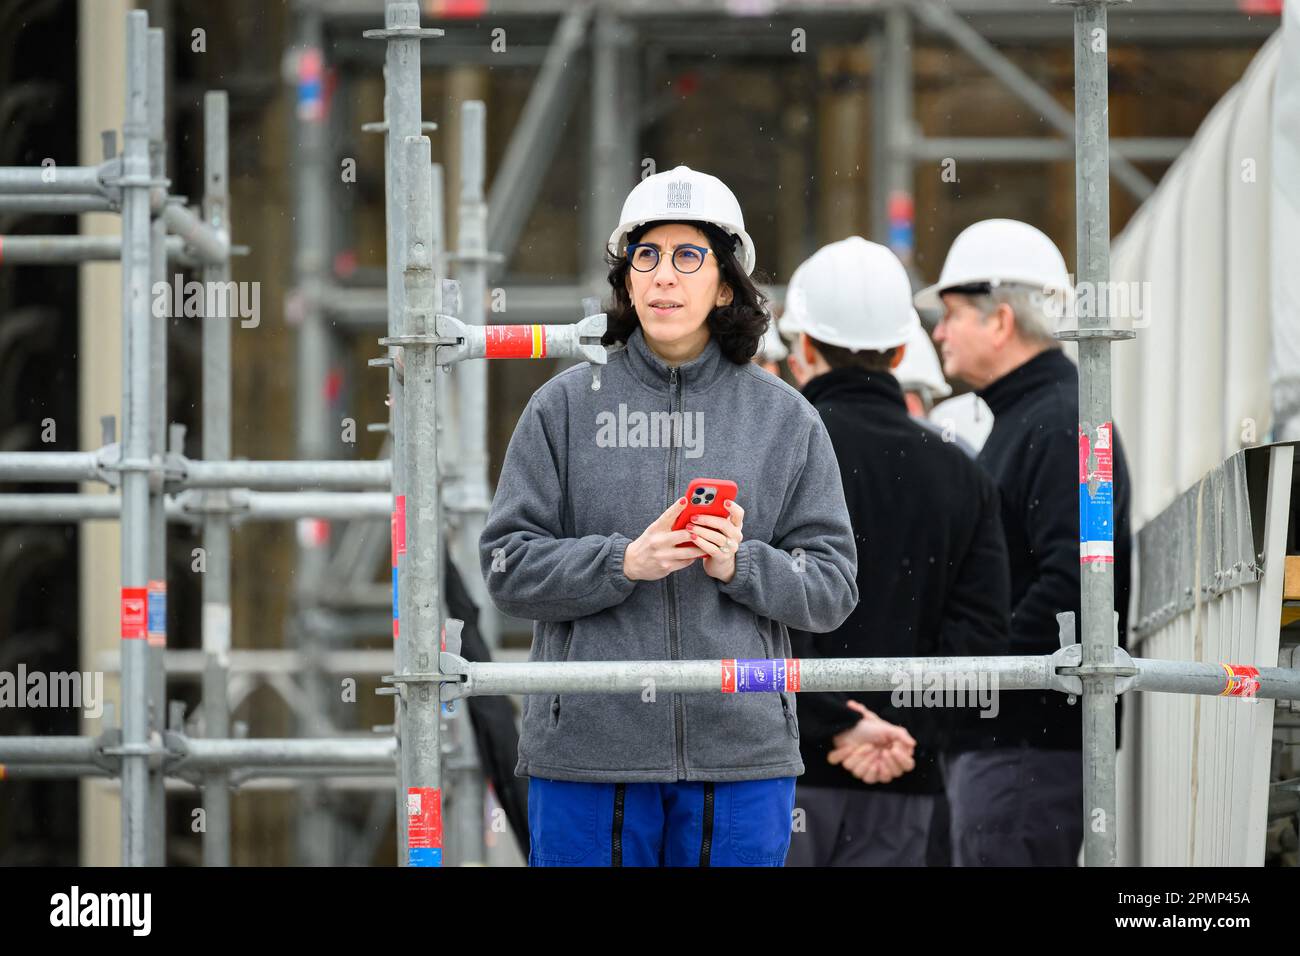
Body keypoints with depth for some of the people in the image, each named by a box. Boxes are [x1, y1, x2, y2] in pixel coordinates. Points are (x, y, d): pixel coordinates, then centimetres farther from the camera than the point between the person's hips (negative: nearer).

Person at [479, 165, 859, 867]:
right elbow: (508, 566, 0)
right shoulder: (565, 406, 5)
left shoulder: (785, 419, 8)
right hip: (587, 751, -1)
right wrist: (626, 562, -15)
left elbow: (832, 586, 6)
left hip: (741, 754, 1)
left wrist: (740, 566, -13)